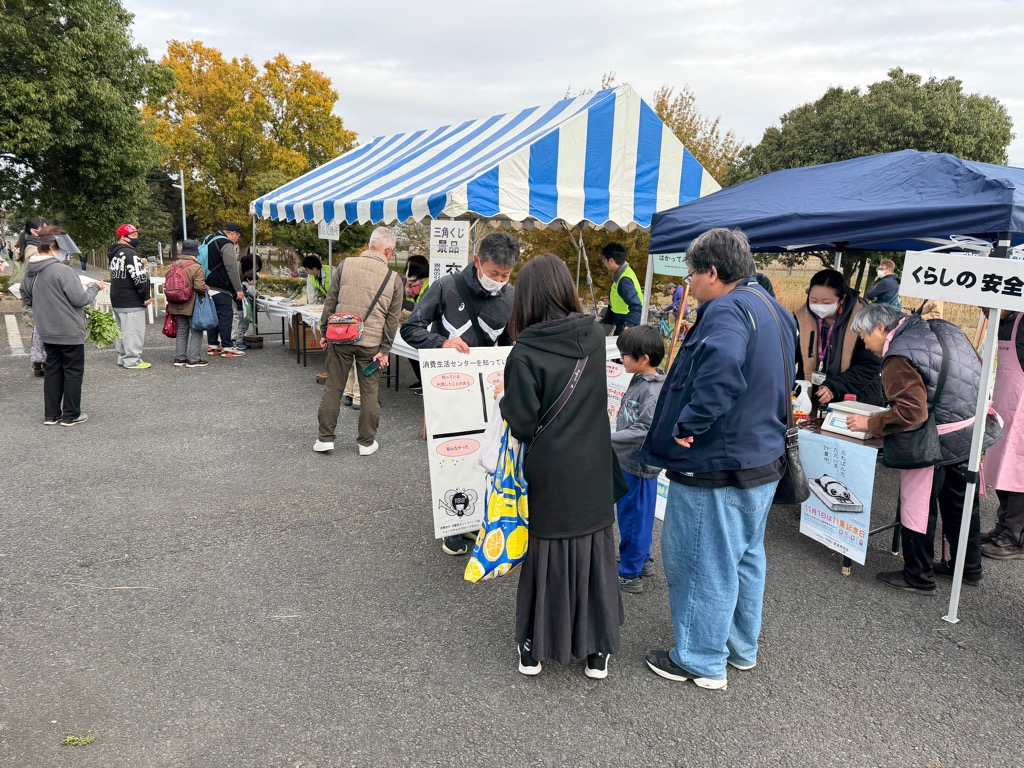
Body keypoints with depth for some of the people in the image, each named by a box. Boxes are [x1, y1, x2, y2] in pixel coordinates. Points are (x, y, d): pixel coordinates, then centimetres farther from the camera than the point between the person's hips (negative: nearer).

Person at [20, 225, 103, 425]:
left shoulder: (30, 271, 3)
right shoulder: (63, 271, -21)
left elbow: (26, 297, 15)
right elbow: (81, 299, -19)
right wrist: (95, 287, -3)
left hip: (47, 332, 7)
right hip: (70, 331, -7)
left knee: (53, 370, 16)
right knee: (73, 371, 5)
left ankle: (51, 414, 20)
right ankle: (71, 415, 12)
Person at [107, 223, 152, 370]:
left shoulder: (114, 253, 15)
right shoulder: (129, 253, -17)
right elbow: (139, 277, -22)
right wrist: (146, 296, -14)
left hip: (117, 300, 10)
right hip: (131, 302, -10)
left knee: (121, 330, 17)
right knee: (133, 331, -5)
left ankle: (123, 357, 25)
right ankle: (132, 360, -2)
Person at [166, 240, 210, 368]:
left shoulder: (173, 265, 5)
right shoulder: (196, 267, -15)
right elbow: (200, 286, -24)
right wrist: (206, 289, -4)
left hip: (176, 305, 7)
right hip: (192, 306, -6)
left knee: (181, 331, 16)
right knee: (196, 332, 2)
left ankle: (179, 358, 19)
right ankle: (193, 359, 1)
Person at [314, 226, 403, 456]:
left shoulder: (346, 265, 0)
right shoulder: (394, 279, 0)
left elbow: (330, 302, 2)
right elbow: (392, 318, 0)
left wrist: (324, 332, 10)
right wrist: (385, 350, 3)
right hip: (371, 342, 0)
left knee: (333, 388, 11)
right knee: (369, 392, 10)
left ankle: (325, 438, 16)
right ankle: (367, 442, 17)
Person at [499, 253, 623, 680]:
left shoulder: (525, 352, -18)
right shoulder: (595, 336, -4)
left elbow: (521, 423, -16)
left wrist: (505, 403, 2)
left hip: (549, 474, -3)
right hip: (594, 472, 3)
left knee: (546, 555, 13)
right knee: (594, 552, 15)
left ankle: (533, 648, 28)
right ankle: (596, 650, 27)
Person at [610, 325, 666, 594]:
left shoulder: (654, 390, -22)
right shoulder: (639, 381, 5)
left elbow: (646, 431, -27)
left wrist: (608, 440, -27)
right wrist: (614, 440, 13)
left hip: (639, 466, -9)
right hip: (629, 462, 9)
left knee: (633, 518, 4)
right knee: (629, 515, 21)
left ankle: (630, 574, 18)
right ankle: (642, 560, 38)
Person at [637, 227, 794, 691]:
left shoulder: (727, 310, -21)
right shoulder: (772, 309, 12)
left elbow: (720, 369, -42)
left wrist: (687, 425, -31)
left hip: (716, 466, -10)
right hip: (762, 459, 10)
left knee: (704, 563, 5)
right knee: (745, 557, 21)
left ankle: (701, 661, 21)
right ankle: (741, 648, 38)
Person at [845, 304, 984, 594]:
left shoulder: (899, 358, -20)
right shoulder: (943, 329, 6)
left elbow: (911, 412, -28)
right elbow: (978, 369, 15)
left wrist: (869, 423, -18)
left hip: (937, 440, -9)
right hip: (970, 430, 9)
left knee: (917, 507, 5)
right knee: (961, 503, 21)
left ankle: (918, 577, 16)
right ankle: (969, 567, 36)